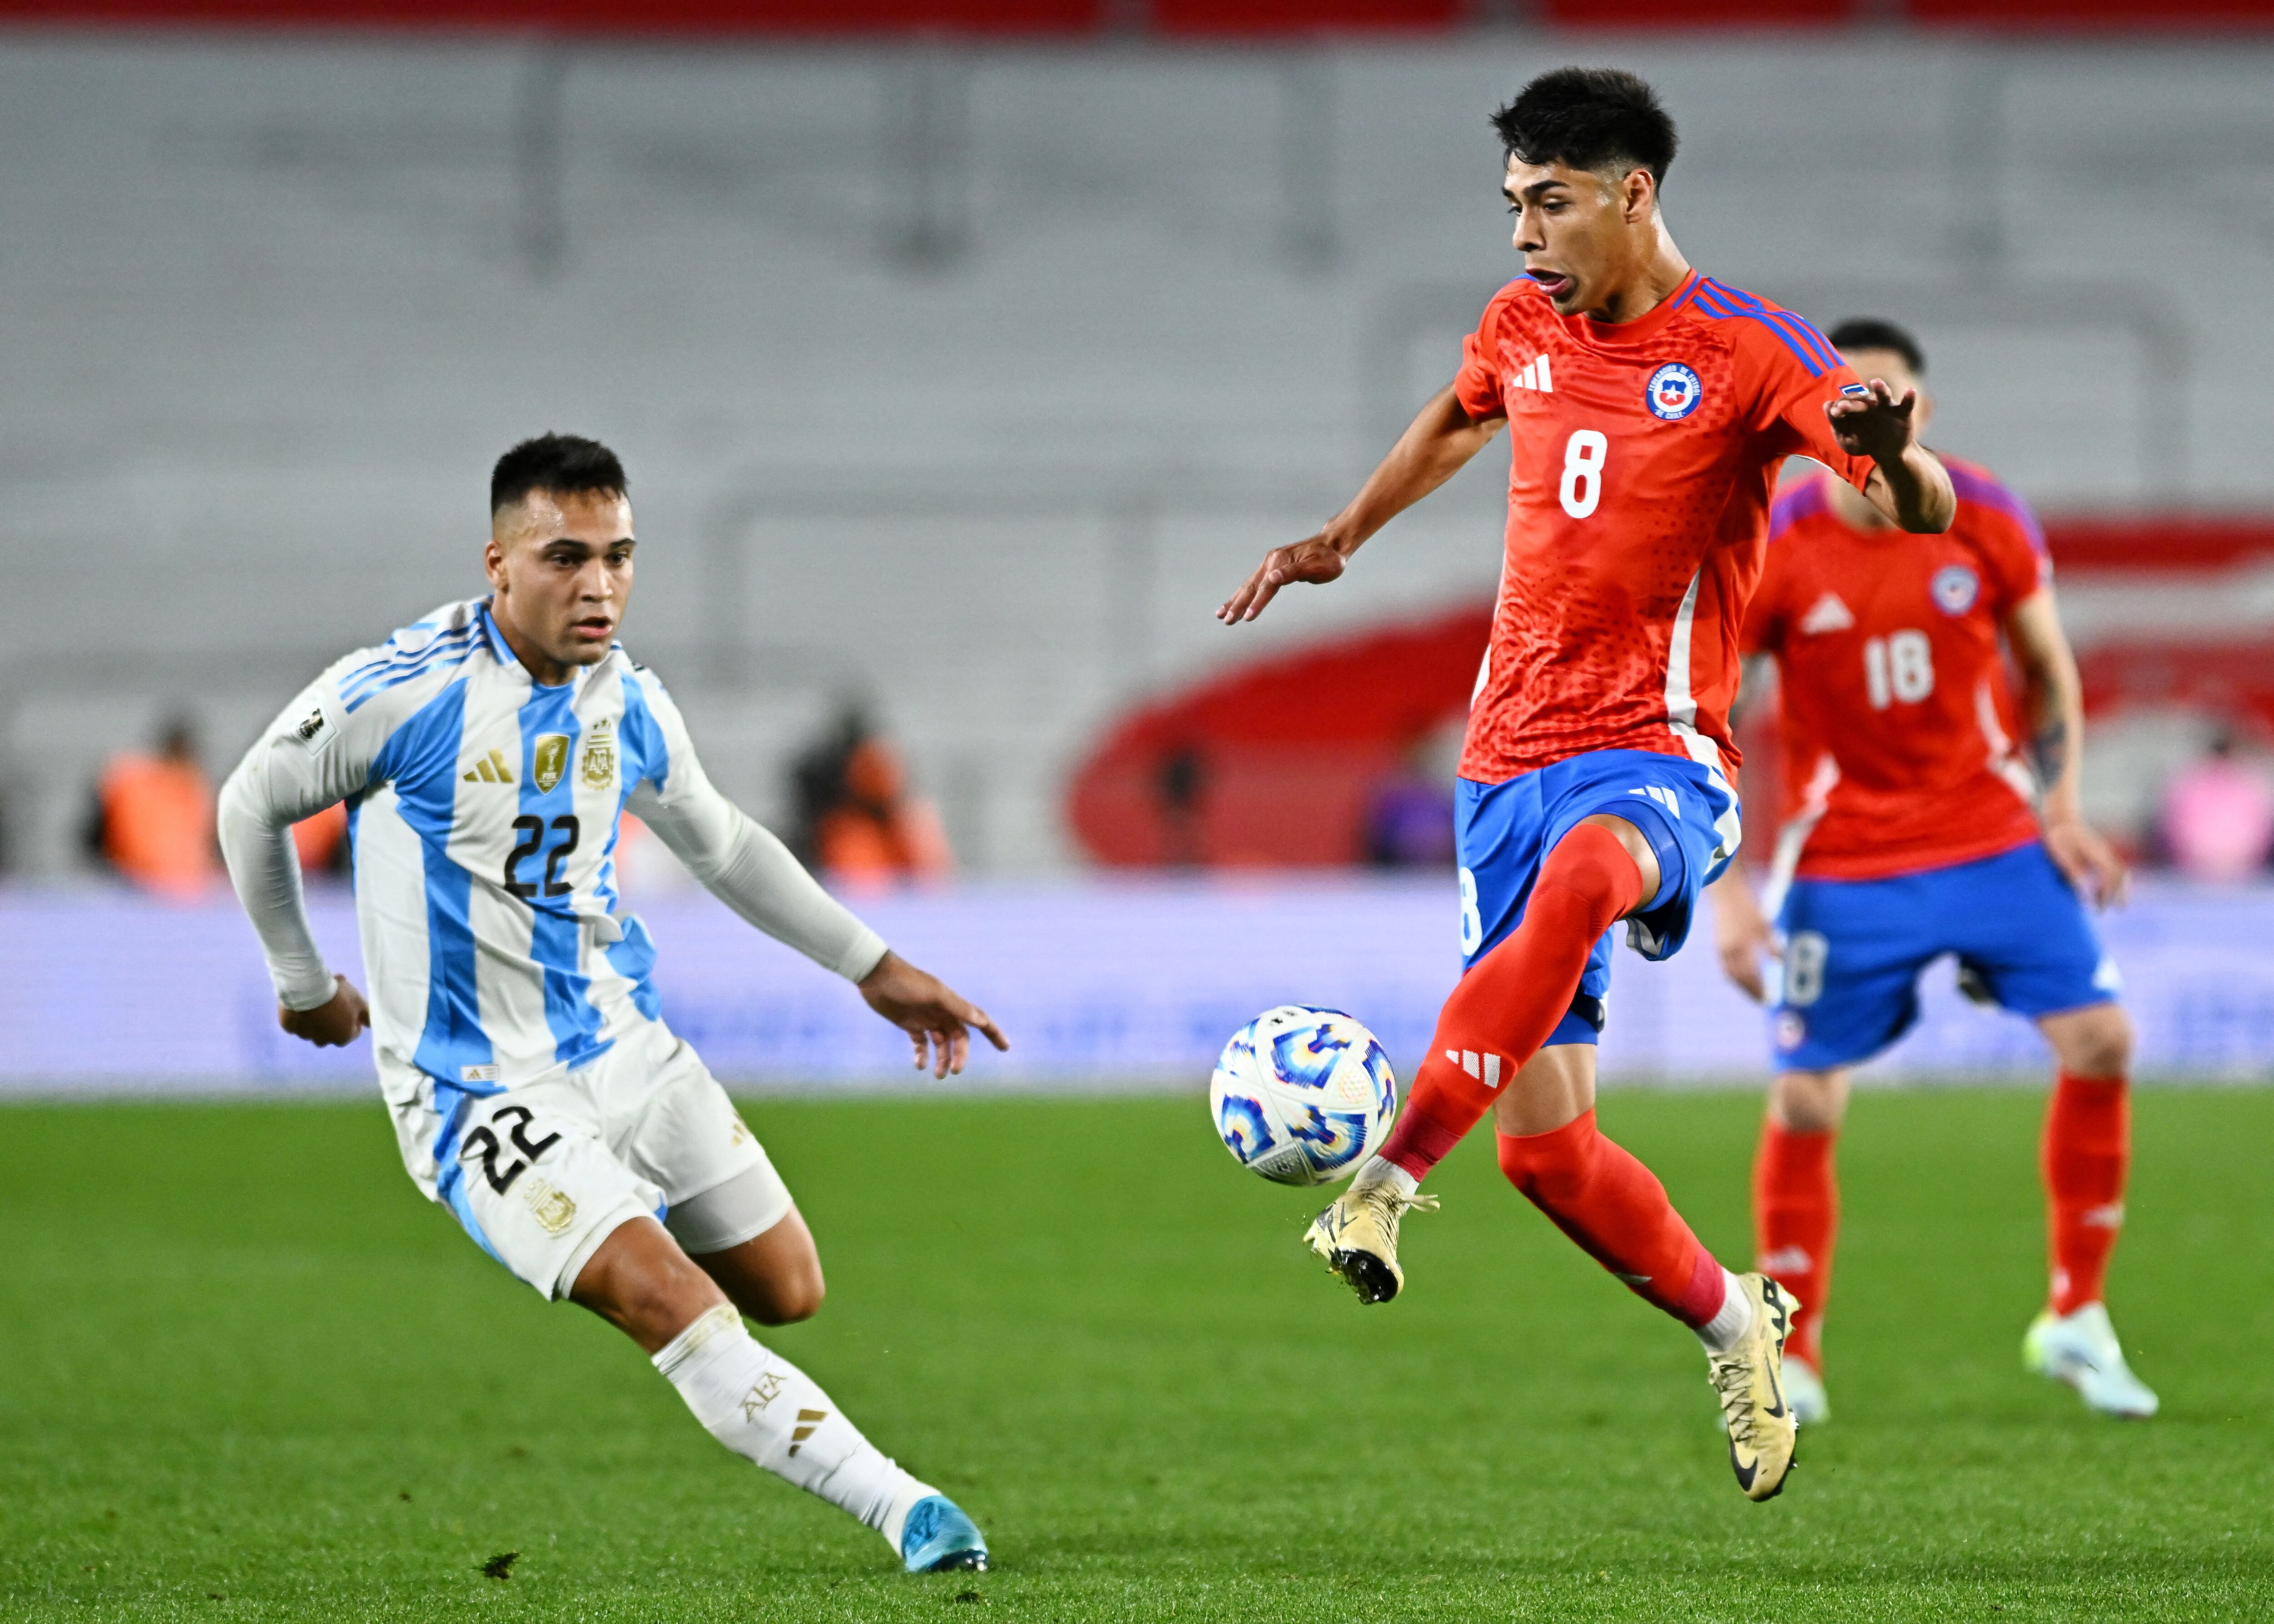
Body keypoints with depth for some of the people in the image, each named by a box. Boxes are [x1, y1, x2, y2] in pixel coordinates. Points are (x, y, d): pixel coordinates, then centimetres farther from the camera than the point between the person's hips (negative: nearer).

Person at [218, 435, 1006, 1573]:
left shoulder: (629, 705, 1)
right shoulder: (402, 691, -17)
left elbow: (721, 843, 20)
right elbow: (252, 806, 0)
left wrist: (873, 967, 20)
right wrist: (304, 985, 11)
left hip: (626, 1049, 7)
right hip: (481, 1090, -7)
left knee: (787, 1292, 9)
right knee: (674, 1306, -23)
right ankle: (904, 1510, -24)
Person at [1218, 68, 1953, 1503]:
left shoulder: (1743, 351, -7)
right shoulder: (1522, 328, 10)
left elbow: (1928, 512, -19)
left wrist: (1889, 453, -41)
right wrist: (1338, 544, 43)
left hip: (1658, 758, -6)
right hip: (1512, 754, 6)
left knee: (1581, 875, -43)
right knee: (1545, 1147, -1)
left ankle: (1392, 1176, -48)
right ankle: (1734, 1322, 23)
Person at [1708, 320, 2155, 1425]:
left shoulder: (1985, 519, -5)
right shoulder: (1772, 551, -12)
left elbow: (2048, 671, 10)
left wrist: (2060, 811, -1)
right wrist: (1727, 893, -13)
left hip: (1991, 837, 2)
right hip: (1843, 866, -2)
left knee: (2100, 1042, -9)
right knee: (1804, 1102, -8)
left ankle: (2074, 1323, 6)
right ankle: (1793, 1362, 9)